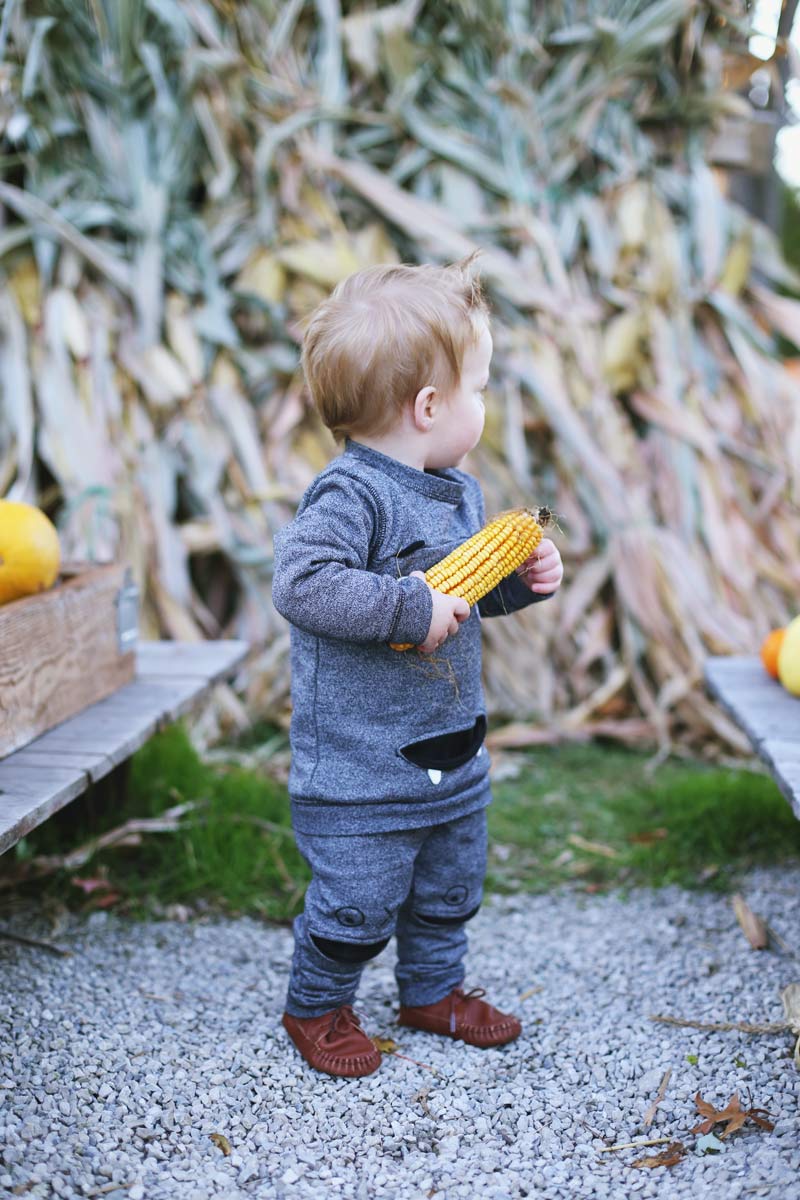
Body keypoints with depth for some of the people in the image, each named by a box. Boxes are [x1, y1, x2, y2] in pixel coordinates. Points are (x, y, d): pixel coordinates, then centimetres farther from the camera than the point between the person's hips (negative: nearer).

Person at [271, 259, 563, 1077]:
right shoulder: (349, 495, -23)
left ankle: (434, 990, 46)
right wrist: (413, 609, -31)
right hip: (359, 766, -8)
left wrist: (524, 578, 1)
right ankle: (317, 1007, 31)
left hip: (452, 752, 9)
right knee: (358, 901, 4)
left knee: (450, 886, 23)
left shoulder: (459, 491, 6)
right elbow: (301, 583, -35)